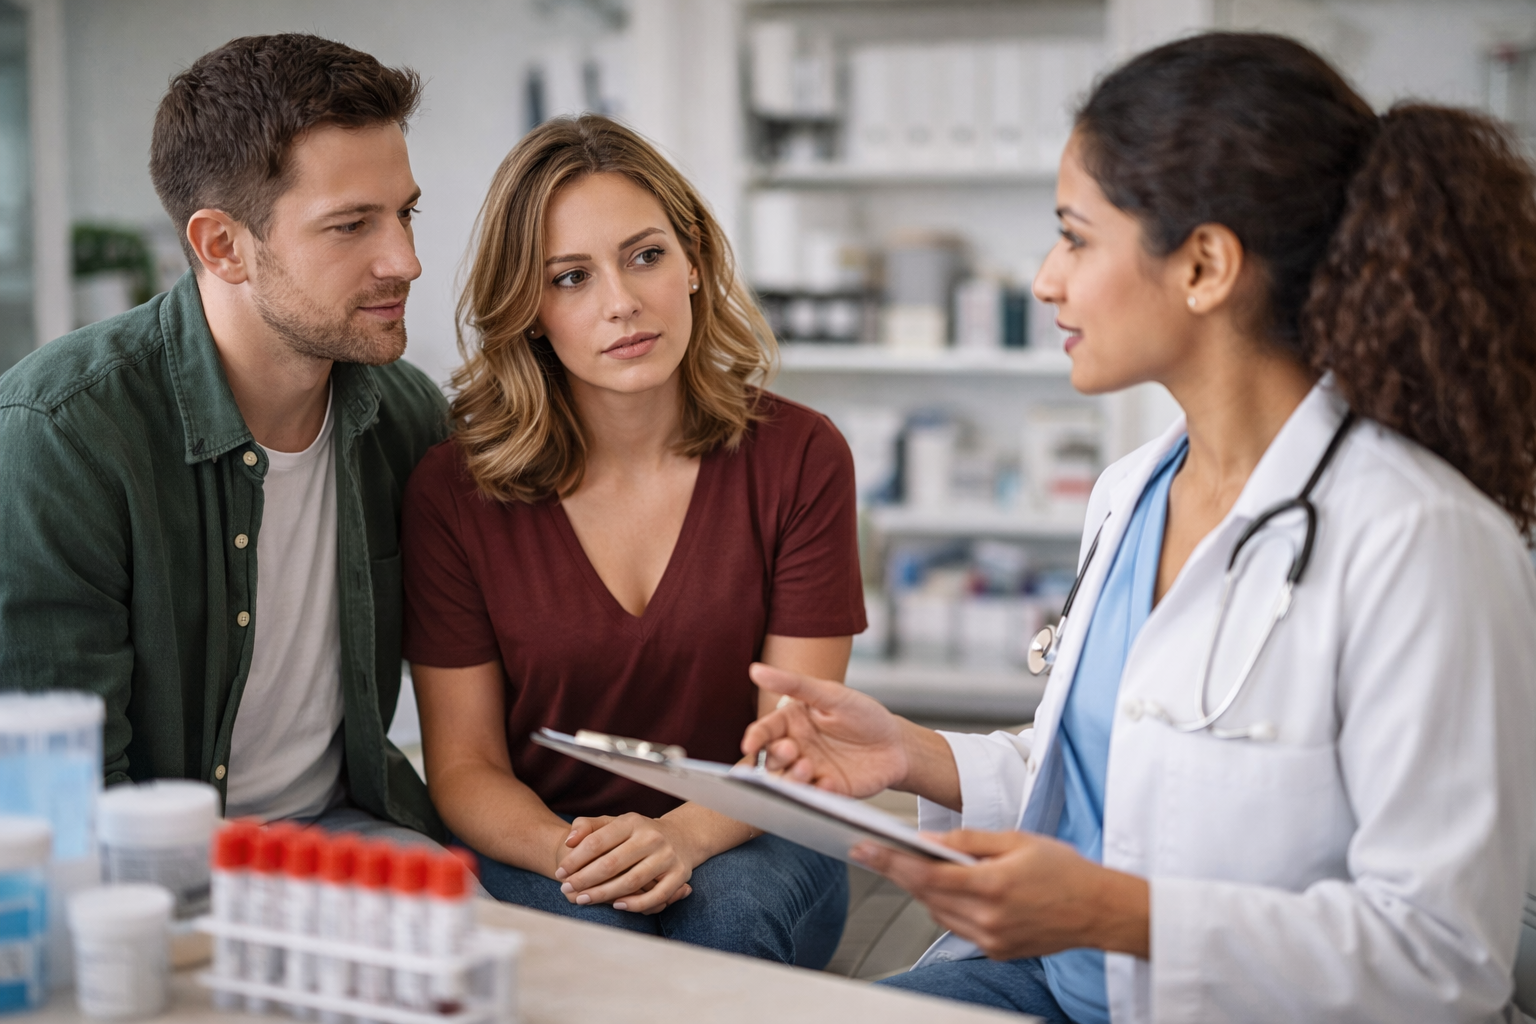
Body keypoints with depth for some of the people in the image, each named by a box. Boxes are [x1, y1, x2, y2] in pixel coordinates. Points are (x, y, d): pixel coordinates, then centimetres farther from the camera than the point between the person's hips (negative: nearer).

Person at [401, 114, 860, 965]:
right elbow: (464, 764, -2)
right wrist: (565, 850, -24)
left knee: (727, 911, -33)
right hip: (538, 853, 0)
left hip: (741, 844, 1)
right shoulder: (453, 490, -5)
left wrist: (681, 836, -26)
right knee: (593, 927, -33)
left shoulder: (800, 457, -5)